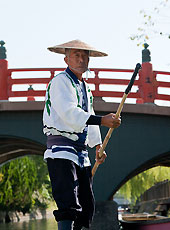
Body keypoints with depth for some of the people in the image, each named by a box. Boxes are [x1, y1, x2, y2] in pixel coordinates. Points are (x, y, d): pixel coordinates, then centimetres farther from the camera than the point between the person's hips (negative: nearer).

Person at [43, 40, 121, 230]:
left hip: (81, 153, 9)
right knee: (69, 205, -19)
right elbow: (70, 113, -21)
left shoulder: (85, 87, 22)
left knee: (86, 206, 8)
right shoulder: (61, 81, -6)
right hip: (61, 150, -9)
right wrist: (102, 120, -27)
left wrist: (98, 146, 16)